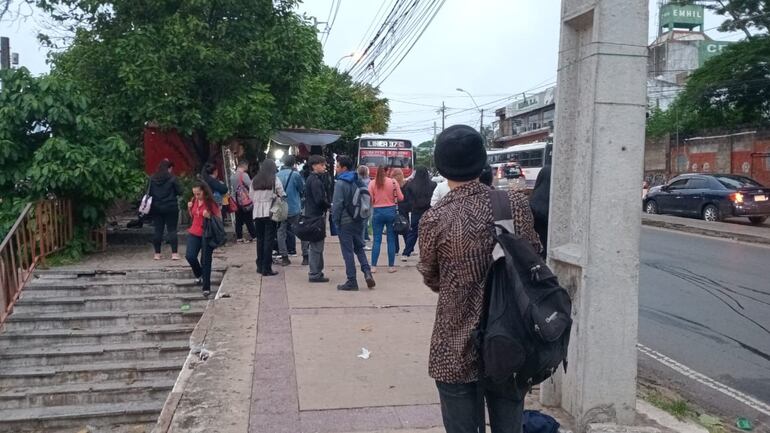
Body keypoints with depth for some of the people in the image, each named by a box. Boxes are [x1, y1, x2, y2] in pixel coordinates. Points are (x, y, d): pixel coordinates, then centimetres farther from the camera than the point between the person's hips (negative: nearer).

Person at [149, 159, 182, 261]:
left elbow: (149, 192, 4)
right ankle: (174, 253, -1)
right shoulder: (172, 178, -10)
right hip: (171, 207, -3)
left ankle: (157, 254, 12)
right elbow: (179, 192, -7)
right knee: (172, 230, 2)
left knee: (157, 230, 8)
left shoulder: (152, 179, 1)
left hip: (156, 208, 3)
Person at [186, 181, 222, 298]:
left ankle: (206, 288, 9)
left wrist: (209, 216, -25)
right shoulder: (194, 201, 4)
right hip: (194, 233, 5)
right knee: (190, 256, -9)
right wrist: (189, 209, -1)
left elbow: (219, 218, -8)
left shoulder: (211, 203, -13)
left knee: (205, 261, 0)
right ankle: (200, 275, 21)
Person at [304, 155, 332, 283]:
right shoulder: (315, 180, -16)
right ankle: (315, 274, 1)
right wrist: (330, 205, -7)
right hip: (316, 216, -10)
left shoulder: (312, 178, 16)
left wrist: (327, 204, 3)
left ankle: (315, 272, 23)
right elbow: (320, 200, -23)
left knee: (315, 246, 15)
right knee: (316, 246, -4)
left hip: (312, 216, 10)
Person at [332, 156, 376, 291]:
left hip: (345, 222, -6)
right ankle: (367, 272, -1)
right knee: (359, 248, 18)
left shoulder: (340, 183, -14)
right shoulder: (359, 181, 7)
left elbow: (337, 204, -17)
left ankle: (351, 281, 5)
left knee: (348, 252, 1)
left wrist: (335, 220, -8)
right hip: (358, 221, 6)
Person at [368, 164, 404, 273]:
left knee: (377, 240, 6)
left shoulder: (372, 183, -4)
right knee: (391, 239, 7)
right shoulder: (393, 181, -5)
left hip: (377, 212, 1)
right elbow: (400, 197, -3)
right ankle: (391, 266, 10)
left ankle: (373, 266, 5)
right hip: (391, 211, 0)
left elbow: (369, 199, -4)